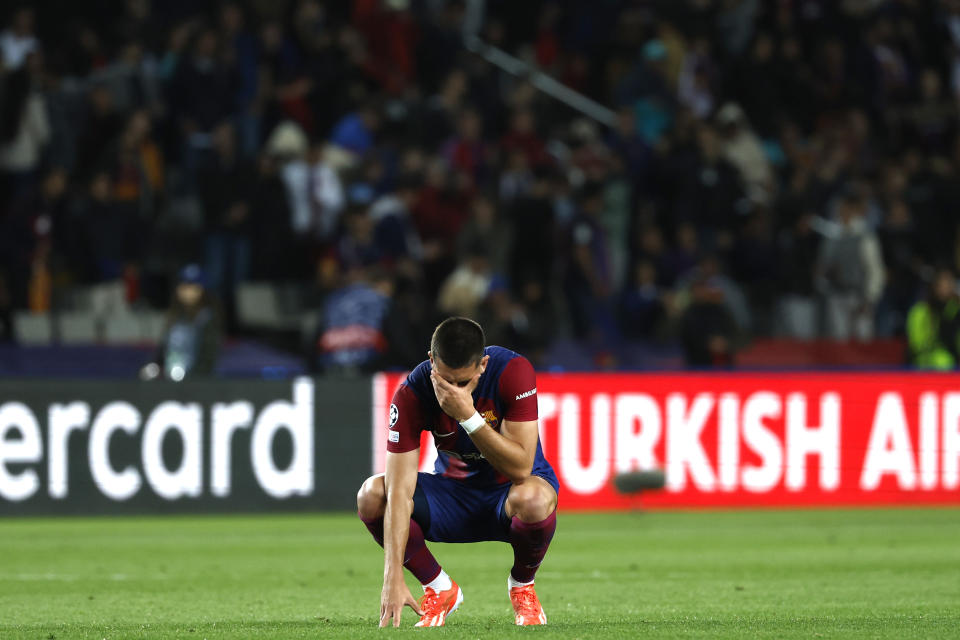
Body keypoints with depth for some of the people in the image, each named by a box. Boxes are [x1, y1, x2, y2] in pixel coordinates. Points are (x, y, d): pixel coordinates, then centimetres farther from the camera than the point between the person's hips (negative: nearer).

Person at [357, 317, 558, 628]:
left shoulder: (514, 371, -25)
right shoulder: (413, 392, -22)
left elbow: (520, 468, -30)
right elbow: (400, 491, -27)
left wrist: (468, 416, -39)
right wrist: (393, 578, -36)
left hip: (508, 490, -2)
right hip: (453, 491, 2)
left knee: (533, 499, -39)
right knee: (371, 495, -24)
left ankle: (522, 585, -4)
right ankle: (440, 589, -1)